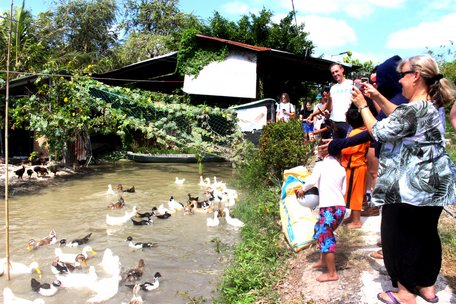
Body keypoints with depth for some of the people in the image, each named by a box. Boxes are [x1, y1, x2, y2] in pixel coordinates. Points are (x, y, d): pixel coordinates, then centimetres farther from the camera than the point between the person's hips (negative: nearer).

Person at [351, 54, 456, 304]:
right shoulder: (432, 105, 8)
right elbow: (399, 116, 21)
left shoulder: (413, 109, -22)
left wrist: (363, 105, -3)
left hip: (409, 188, -10)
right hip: (434, 184, 10)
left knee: (398, 237, 5)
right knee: (426, 234, 19)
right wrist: (377, 97, 14)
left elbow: (378, 132, -14)